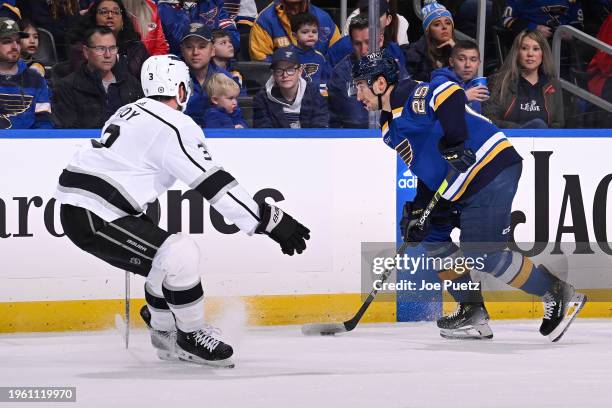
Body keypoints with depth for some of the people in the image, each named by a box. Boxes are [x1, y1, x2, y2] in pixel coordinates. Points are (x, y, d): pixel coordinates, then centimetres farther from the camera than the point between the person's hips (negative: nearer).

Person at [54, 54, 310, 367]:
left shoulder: (132, 112, 15)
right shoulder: (174, 127, -14)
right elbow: (214, 185, -16)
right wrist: (270, 221, -14)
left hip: (77, 206, 10)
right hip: (92, 219, -10)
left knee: (167, 264, 19)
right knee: (181, 255, -16)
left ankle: (166, 336, 31)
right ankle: (191, 336, -2)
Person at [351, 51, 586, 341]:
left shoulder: (410, 98, -10)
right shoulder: (391, 130, 23)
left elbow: (449, 93, -29)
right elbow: (428, 169, 23)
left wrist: (454, 142, -32)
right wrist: (417, 211, 12)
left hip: (492, 167, -11)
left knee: (483, 254, -15)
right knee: (432, 237, 13)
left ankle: (558, 295, 0)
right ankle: (473, 314, 13)